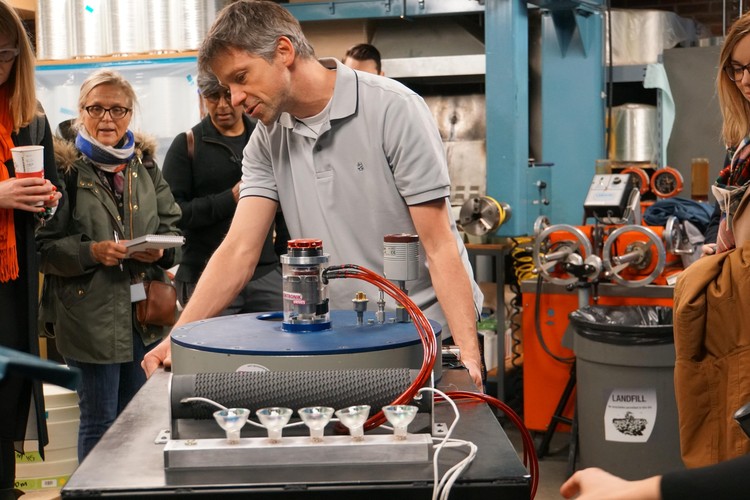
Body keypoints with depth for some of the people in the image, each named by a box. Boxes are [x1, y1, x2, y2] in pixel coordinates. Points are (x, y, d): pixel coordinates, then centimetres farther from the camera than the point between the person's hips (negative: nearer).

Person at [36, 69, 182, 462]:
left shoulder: (145, 166, 12)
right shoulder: (66, 169, -5)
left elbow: (172, 225, 12)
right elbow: (43, 245, -7)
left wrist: (160, 250, -9)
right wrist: (92, 252, -22)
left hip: (144, 309, 5)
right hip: (91, 313, -5)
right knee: (99, 421, 4)